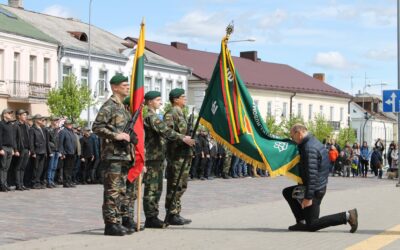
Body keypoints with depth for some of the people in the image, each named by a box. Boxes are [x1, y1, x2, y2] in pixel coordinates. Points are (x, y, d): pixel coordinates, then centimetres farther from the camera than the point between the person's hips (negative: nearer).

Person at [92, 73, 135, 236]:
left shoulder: (123, 107, 19)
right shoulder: (109, 106, -9)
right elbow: (96, 127, -16)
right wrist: (115, 135, -21)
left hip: (124, 154, 9)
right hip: (113, 155, -9)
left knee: (121, 191, 10)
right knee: (112, 191, -8)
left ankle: (117, 223, 15)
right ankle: (110, 224, -5)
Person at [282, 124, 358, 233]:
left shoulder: (309, 148, -21)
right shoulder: (314, 142, 11)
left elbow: (312, 174, -26)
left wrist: (308, 197, -26)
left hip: (315, 190, -10)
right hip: (320, 186, 10)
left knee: (312, 225, -4)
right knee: (287, 192, 20)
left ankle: (347, 216, -9)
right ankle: (301, 222, 12)